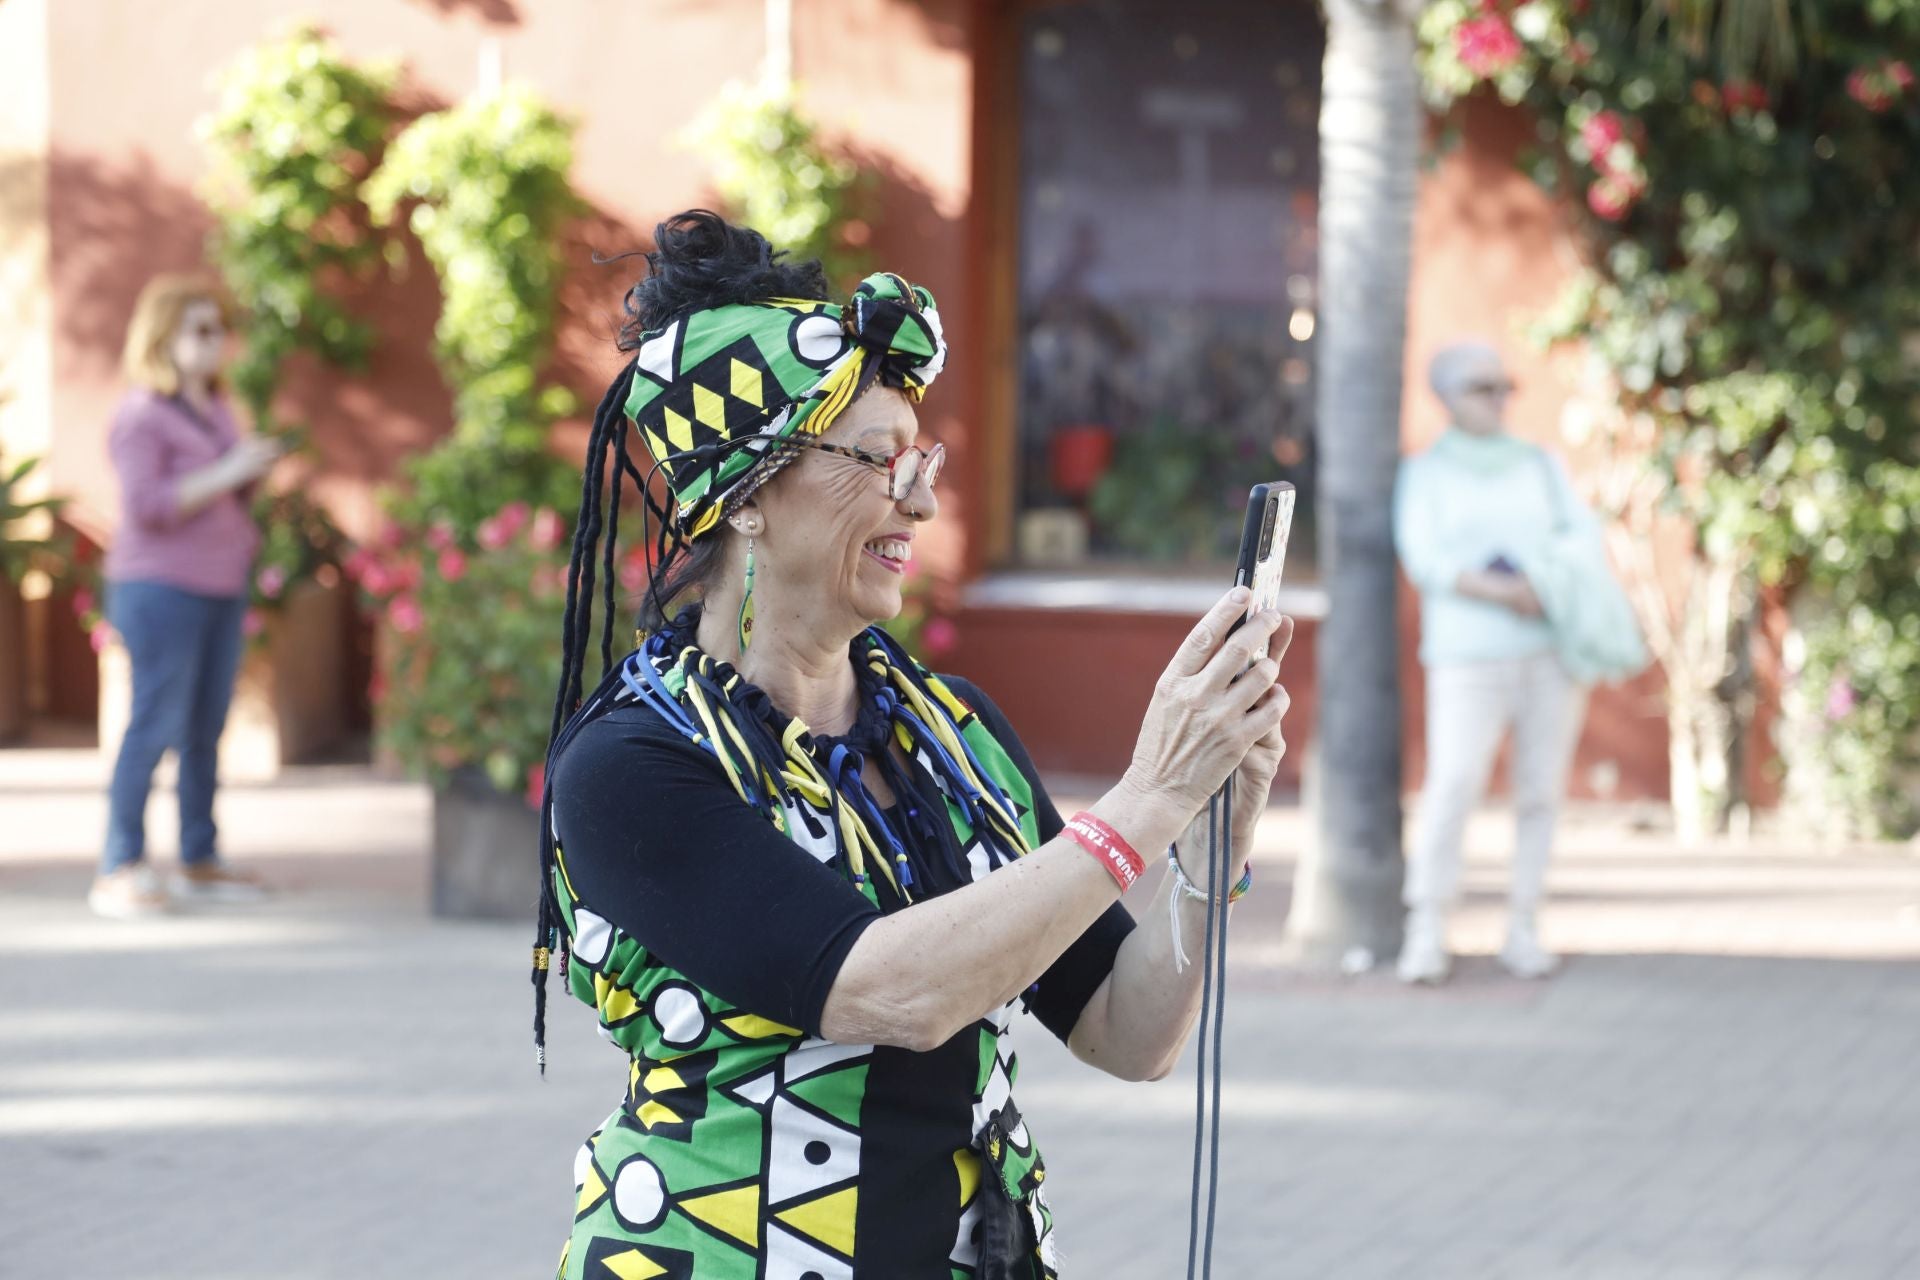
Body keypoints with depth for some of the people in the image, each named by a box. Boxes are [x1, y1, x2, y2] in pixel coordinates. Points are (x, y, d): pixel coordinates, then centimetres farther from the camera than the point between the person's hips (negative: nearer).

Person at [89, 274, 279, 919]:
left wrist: (254, 469, 2)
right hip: (161, 588, -8)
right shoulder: (142, 416, -10)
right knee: (156, 723, -12)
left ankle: (200, 862, 14)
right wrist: (227, 473, -21)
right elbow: (146, 506, -19)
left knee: (207, 727, 8)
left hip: (220, 587, 8)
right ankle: (119, 872, -12)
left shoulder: (212, 408, 15)